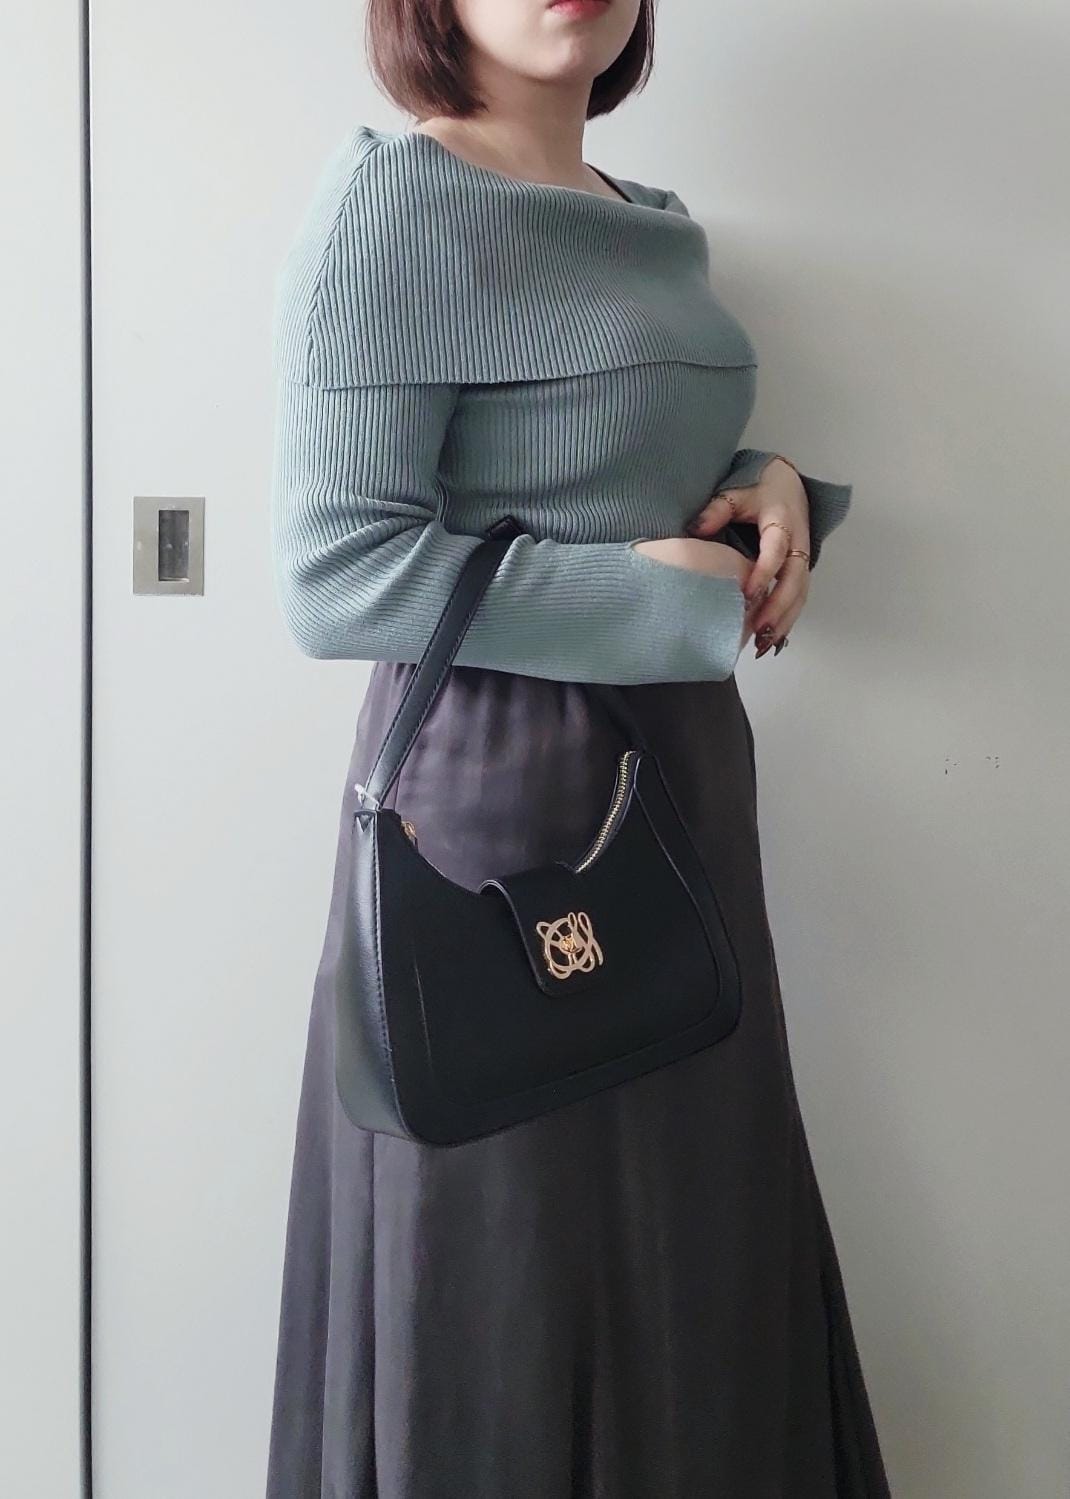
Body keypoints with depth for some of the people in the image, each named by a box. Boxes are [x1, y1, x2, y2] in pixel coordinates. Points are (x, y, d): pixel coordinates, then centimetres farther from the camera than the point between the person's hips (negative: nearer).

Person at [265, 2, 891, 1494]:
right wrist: (671, 595, -15)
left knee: (702, 1267, 16)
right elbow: (336, 571, -18)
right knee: (504, 1274, 6)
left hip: (688, 763, 8)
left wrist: (774, 487, 1)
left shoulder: (662, 230, 12)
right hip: (499, 772, -7)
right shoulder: (390, 196, -11)